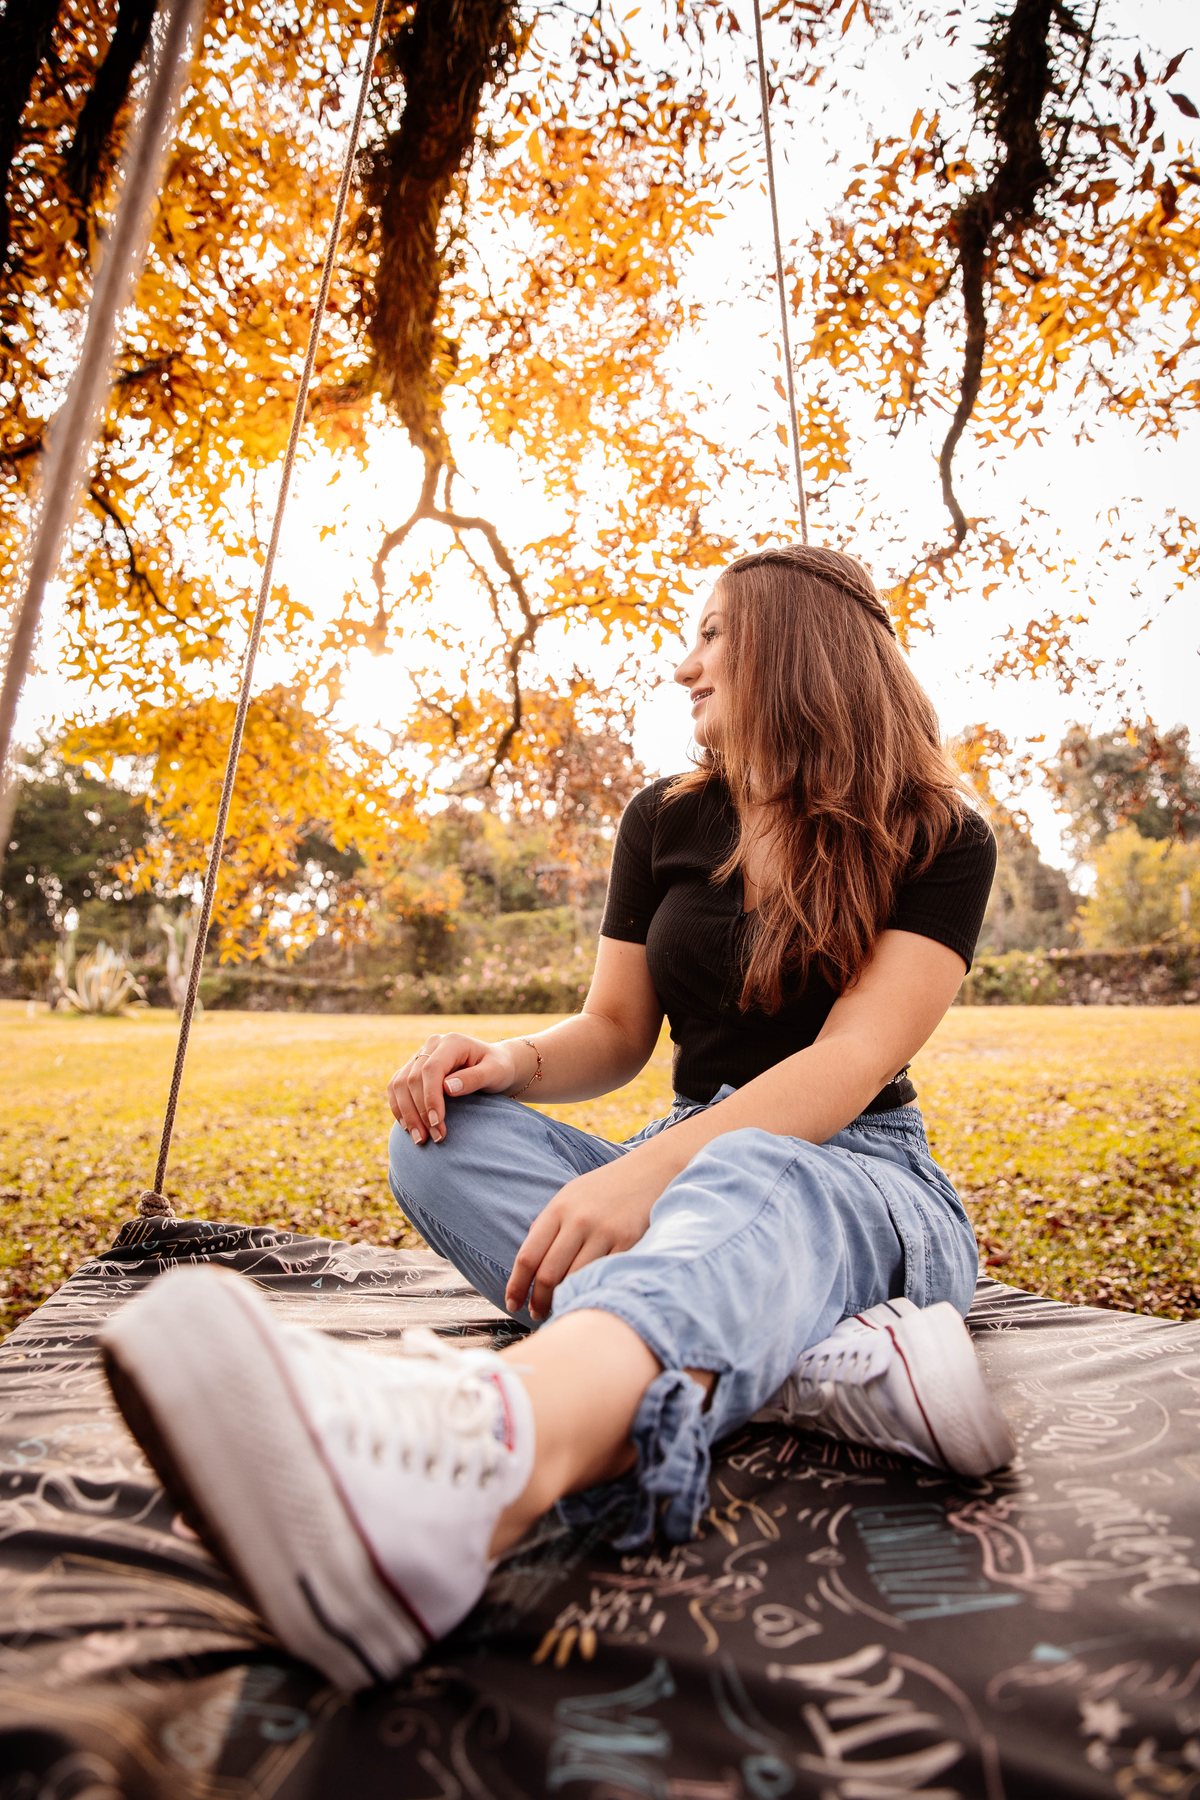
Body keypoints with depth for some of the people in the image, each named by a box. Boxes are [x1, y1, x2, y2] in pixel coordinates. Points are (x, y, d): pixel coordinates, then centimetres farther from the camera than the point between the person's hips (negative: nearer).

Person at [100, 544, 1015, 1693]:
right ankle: (819, 1359, -37)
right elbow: (617, 1032, 8)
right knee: (445, 1136, -21)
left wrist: (646, 1175, -33)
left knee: (749, 1180, -40)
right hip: (691, 1166, 4)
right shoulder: (664, 822, 9)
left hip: (861, 1181, -3)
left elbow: (854, 1058, -18)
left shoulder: (938, 842, -4)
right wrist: (515, 1059, -16)